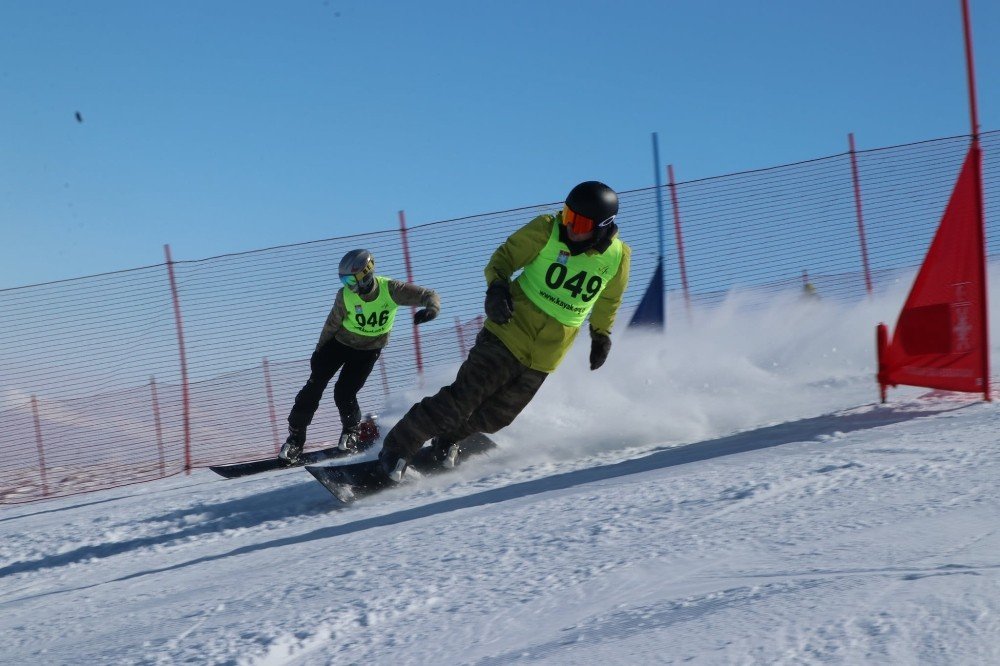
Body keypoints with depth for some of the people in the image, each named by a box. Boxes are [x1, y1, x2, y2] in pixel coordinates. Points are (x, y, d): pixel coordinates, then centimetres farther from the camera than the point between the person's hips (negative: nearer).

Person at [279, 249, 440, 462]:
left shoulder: (390, 289, -26)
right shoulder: (345, 296, -22)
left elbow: (429, 295, -23)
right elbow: (332, 324, -5)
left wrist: (431, 309, -46)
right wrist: (319, 351, 4)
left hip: (369, 351, -1)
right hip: (339, 343, 1)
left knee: (343, 393, -14)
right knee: (314, 387, -9)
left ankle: (351, 429, 17)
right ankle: (296, 436, 6)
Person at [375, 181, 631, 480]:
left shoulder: (617, 258, -3)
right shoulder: (545, 231, -14)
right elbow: (504, 257, -3)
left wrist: (601, 336, 20)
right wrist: (497, 287, -21)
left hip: (544, 361, 4)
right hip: (508, 335, -3)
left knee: (493, 417, 8)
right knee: (461, 400, -9)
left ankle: (447, 439, 35)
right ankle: (396, 449, 3)